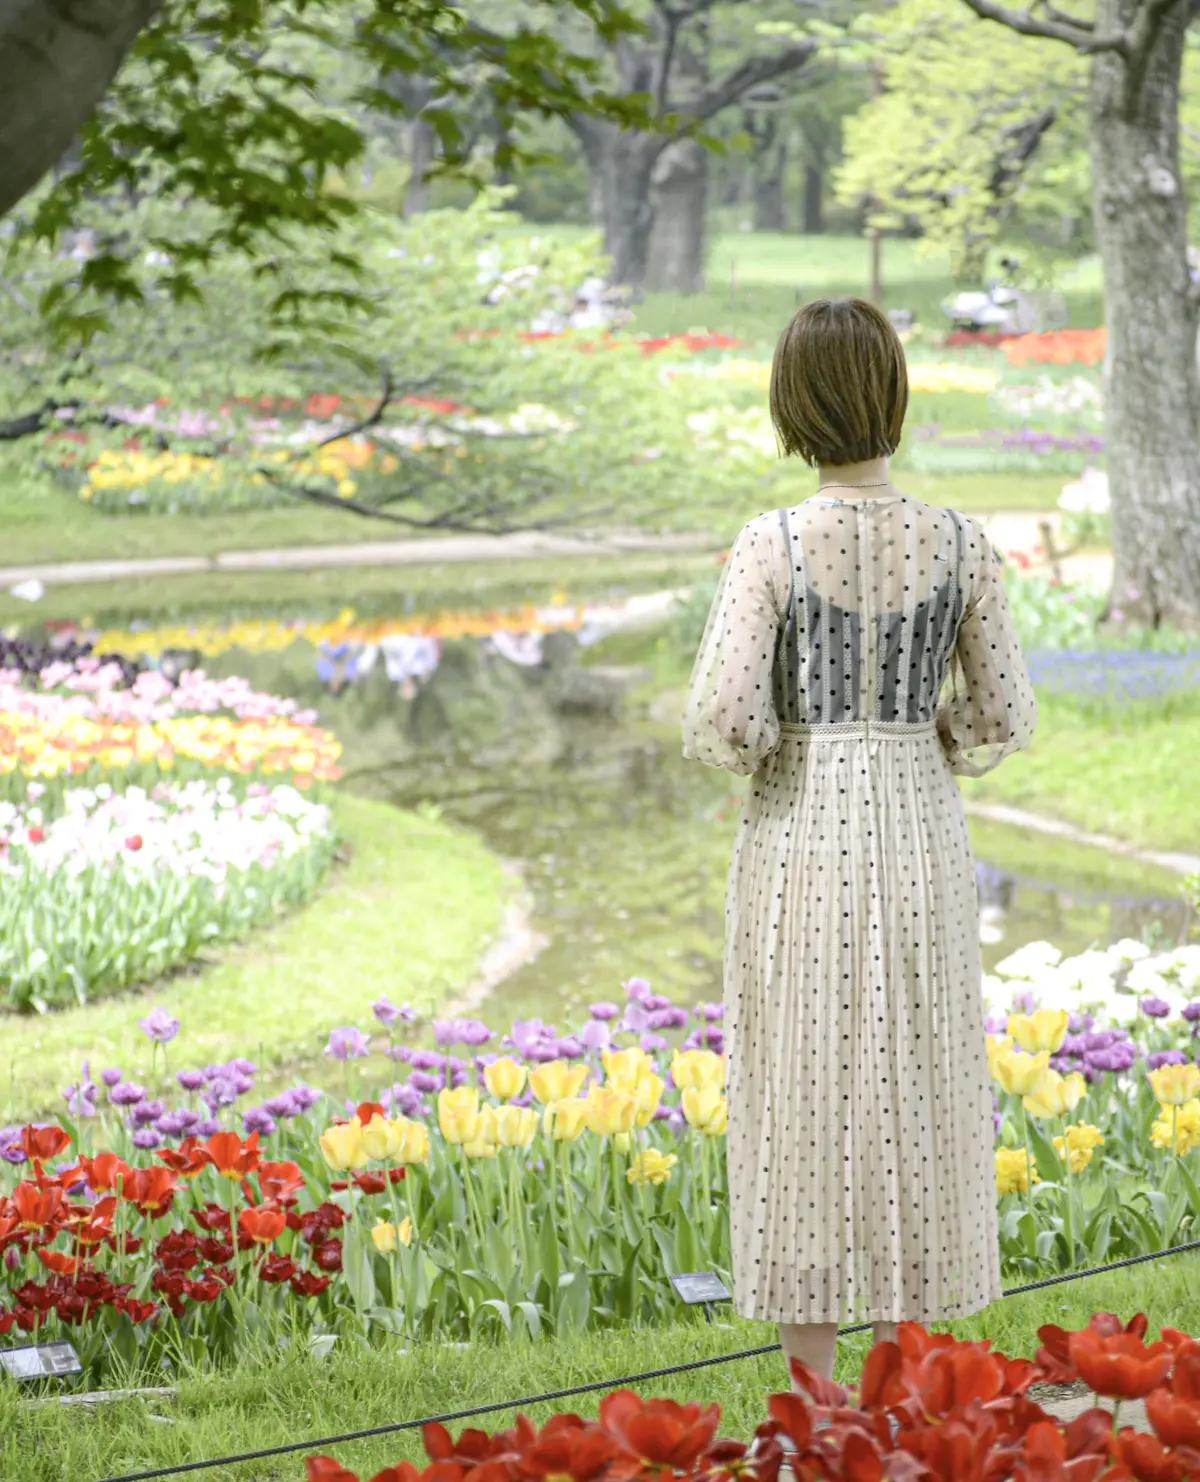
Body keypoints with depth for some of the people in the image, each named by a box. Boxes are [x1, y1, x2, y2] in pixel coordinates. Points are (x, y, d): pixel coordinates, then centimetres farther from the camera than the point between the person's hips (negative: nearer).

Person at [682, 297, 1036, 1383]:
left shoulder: (771, 546, -12)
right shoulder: (961, 545, -4)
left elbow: (723, 721, -16)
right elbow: (1002, 718, 1)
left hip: (799, 837, -2)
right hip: (918, 842, 2)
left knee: (802, 1099, 6)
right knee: (909, 1098, 12)